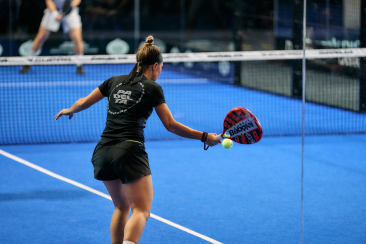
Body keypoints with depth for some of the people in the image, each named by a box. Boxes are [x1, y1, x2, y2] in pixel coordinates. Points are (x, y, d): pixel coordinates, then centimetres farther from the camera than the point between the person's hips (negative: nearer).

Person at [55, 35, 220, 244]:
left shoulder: (114, 82, 16)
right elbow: (171, 125, 1)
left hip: (103, 152, 6)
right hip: (130, 151, -6)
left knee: (121, 207, 23)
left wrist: (69, 110, 44)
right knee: (141, 211, -8)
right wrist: (205, 137, 6)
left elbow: (83, 103, 22)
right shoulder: (152, 88, 4)